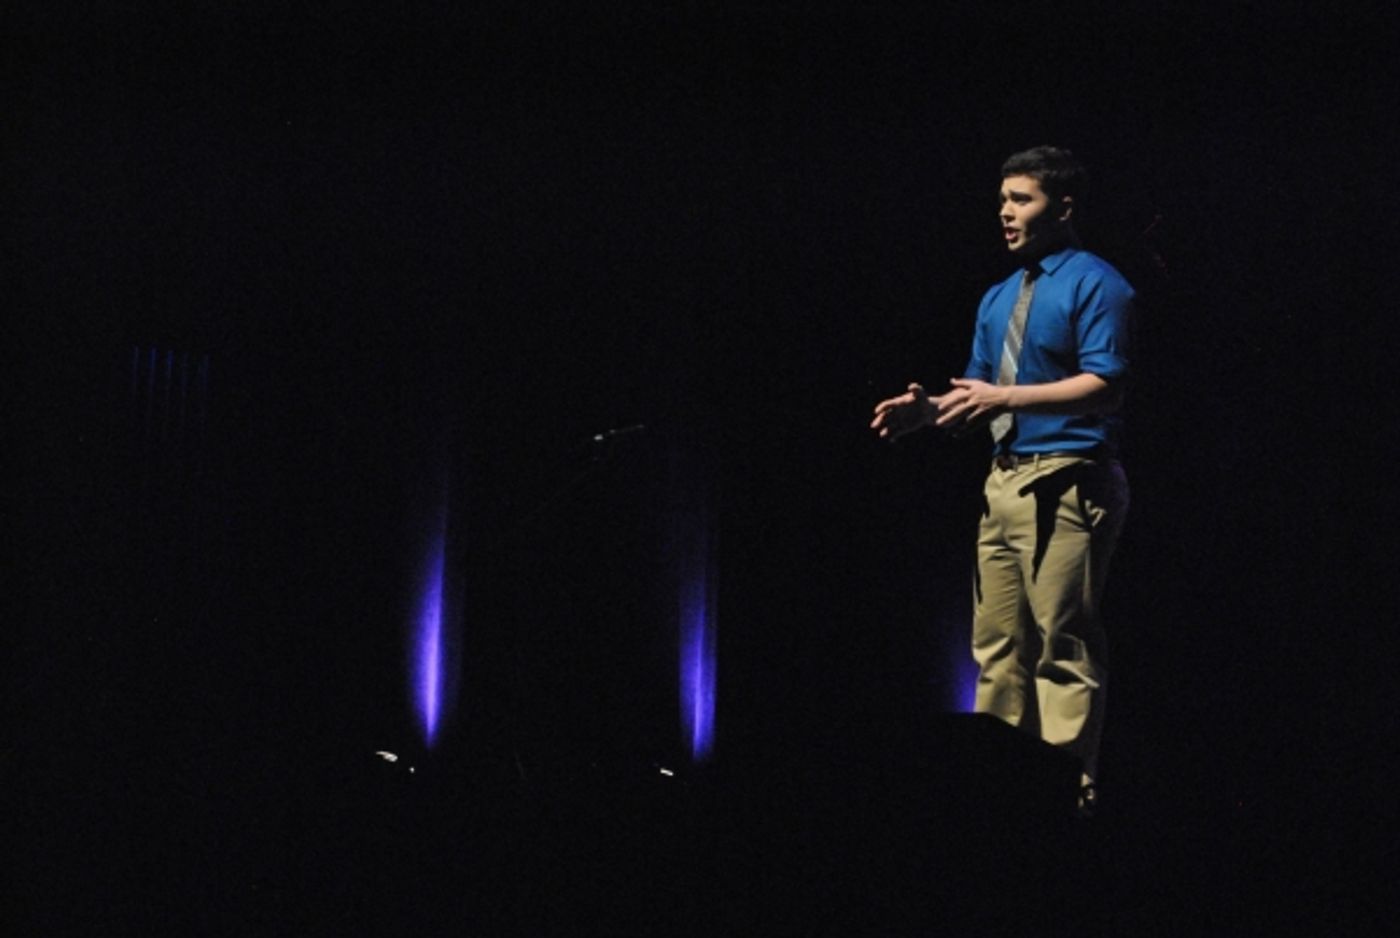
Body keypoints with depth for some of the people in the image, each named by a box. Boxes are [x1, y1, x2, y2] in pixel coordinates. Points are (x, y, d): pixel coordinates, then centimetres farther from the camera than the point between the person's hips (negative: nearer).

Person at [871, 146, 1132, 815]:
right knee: (997, 646, 9)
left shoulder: (1094, 283, -5)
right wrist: (930, 410, 0)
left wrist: (1004, 397, -21)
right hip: (1005, 480, 9)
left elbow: (1104, 384, -16)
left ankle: (1070, 791, -3)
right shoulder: (998, 300, 21)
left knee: (1064, 646, -8)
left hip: (1065, 483, -9)